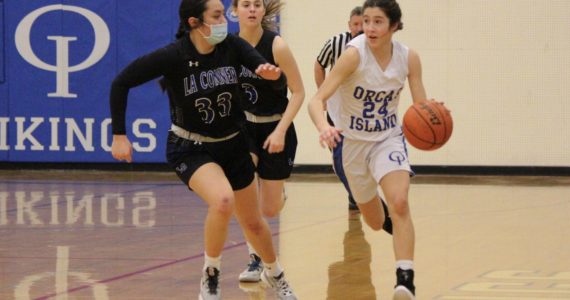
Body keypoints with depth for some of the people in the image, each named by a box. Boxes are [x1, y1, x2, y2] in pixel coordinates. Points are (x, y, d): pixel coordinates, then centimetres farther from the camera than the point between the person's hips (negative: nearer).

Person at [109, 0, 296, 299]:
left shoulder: (232, 46, -13)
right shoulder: (173, 56, -22)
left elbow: (279, 81, -17)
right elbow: (121, 83, -15)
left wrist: (273, 74, -41)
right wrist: (119, 136, -14)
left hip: (232, 145, 4)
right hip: (190, 149, -4)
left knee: (252, 222, 15)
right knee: (223, 200, -32)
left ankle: (275, 275, 45)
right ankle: (210, 276, -9)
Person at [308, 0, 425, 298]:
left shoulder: (409, 58, -13)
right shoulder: (354, 54, -24)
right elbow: (317, 100, -29)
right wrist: (324, 127, -51)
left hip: (389, 138, 1)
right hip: (352, 142, -1)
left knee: (400, 204, -26)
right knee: (374, 222, 15)